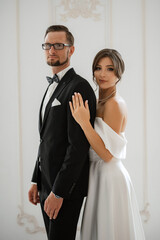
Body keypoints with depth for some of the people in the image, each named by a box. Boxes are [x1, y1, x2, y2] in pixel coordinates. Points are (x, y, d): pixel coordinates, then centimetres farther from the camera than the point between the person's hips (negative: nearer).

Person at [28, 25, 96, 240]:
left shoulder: (79, 87, -15)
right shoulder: (53, 87, 16)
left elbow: (78, 145, -21)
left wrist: (59, 192, -21)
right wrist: (37, 181, 15)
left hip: (66, 186, -9)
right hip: (47, 183, 9)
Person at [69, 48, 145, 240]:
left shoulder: (115, 104, -17)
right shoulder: (100, 101, 10)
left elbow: (108, 154, -23)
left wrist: (84, 122, -25)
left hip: (109, 178, -9)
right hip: (98, 175, 9)